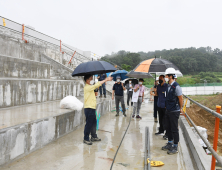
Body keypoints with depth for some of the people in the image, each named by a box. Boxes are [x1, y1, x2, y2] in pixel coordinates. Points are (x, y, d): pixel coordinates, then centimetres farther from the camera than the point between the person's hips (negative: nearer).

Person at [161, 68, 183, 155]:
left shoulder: (176, 86, -18)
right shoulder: (168, 86, 8)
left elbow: (180, 98, -13)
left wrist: (180, 108, -3)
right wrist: (167, 107, 16)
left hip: (174, 111, -9)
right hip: (168, 111, 9)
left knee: (174, 129, 2)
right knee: (168, 128, 18)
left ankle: (175, 147, 15)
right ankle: (170, 144, 33)